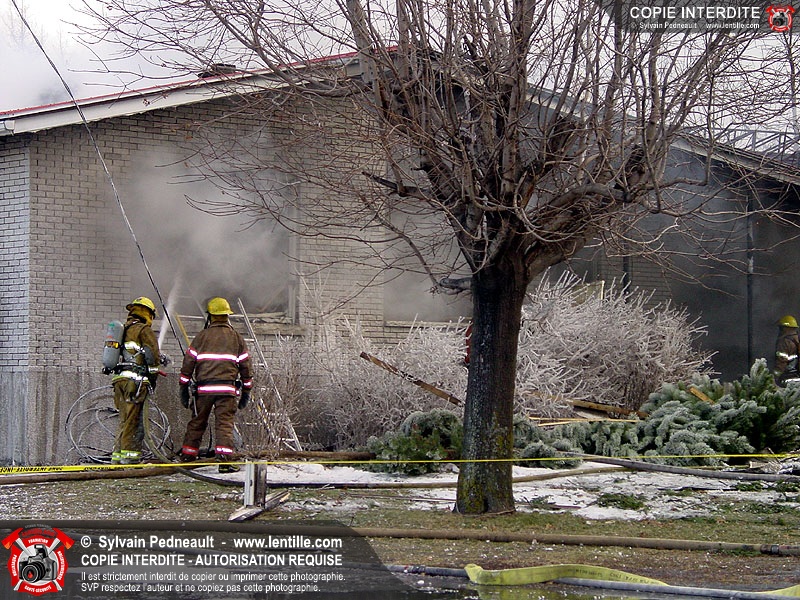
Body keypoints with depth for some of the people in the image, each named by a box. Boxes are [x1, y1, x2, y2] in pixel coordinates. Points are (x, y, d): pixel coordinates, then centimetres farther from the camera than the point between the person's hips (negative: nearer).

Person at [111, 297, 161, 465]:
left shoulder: (123, 330, 22)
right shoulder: (144, 330, -3)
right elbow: (153, 355, -8)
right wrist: (153, 375, 3)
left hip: (120, 379, 8)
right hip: (135, 381, -8)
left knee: (125, 419, 12)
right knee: (133, 418, -7)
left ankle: (118, 455, 12)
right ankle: (129, 455, -9)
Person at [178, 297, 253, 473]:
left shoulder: (202, 336, 7)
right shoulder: (236, 337, 9)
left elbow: (188, 362, 6)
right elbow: (245, 365, 10)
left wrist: (184, 387, 11)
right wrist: (246, 391, 17)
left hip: (203, 388, 1)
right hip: (227, 388, -1)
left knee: (197, 422, 13)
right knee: (225, 423, -4)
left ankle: (187, 456, 23)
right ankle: (224, 460, -15)